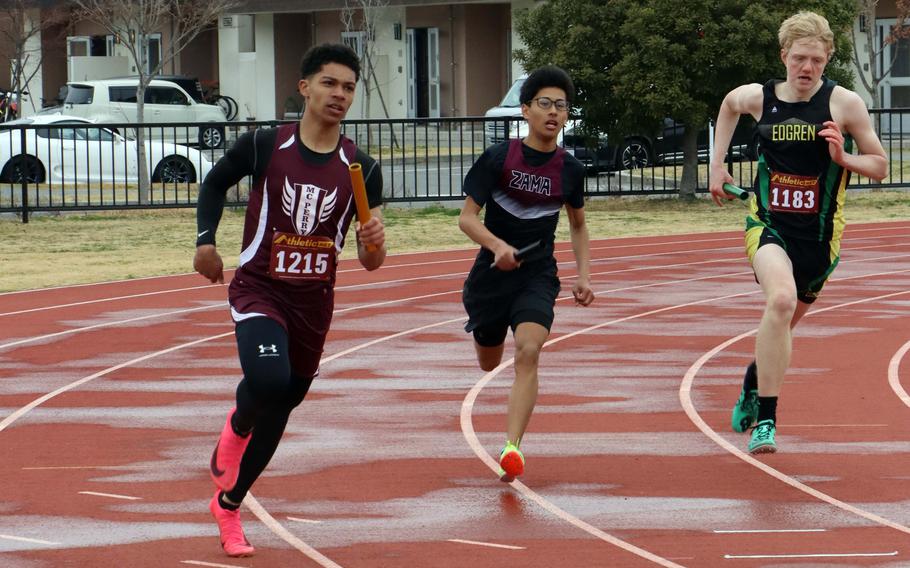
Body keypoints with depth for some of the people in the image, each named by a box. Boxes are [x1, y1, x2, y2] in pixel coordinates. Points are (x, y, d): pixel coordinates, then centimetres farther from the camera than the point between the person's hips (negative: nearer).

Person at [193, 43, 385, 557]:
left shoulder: (362, 169, -5)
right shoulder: (264, 146, -9)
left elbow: (371, 262, -4)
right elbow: (215, 183, 11)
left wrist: (374, 243, -26)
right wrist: (206, 239, -1)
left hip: (313, 302, 3)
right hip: (258, 289, -3)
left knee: (279, 410, 12)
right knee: (270, 380, -30)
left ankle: (228, 506, 33)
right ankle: (237, 426, 5)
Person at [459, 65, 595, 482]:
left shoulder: (569, 169, -1)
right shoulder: (497, 158, -10)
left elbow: (578, 225, 16)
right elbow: (467, 217, -11)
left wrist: (583, 275, 5)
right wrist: (497, 246, -29)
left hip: (538, 276, 0)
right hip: (493, 272, 0)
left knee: (528, 352, -24)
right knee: (489, 365, 17)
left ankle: (512, 449, -29)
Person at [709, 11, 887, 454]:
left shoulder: (844, 103, -7)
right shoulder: (758, 98, -1)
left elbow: (880, 166, 0)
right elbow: (729, 105, 25)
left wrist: (843, 158, -19)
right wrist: (717, 165, 20)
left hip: (818, 234, 1)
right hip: (768, 225, -1)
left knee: (785, 320, 17)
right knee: (781, 300, -30)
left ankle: (753, 386, 52)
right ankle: (765, 420, -29)